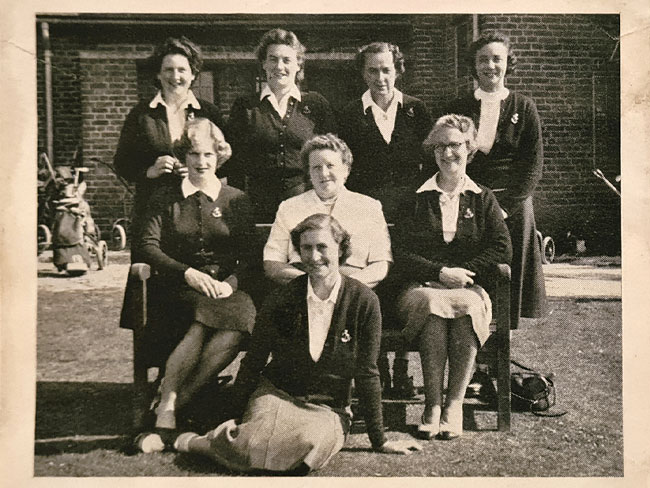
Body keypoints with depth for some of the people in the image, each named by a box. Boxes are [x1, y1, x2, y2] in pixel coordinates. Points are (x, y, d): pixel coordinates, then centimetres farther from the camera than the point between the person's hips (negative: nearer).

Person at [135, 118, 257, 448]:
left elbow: (249, 255, 9)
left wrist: (231, 283, -12)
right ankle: (167, 405, -33)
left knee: (242, 317, -34)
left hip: (226, 287, 1)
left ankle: (174, 399, -30)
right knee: (204, 318, -36)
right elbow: (148, 246, 3)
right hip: (179, 288, -1)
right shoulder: (166, 199, 16)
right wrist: (189, 273, -13)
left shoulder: (236, 200, 17)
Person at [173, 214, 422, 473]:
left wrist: (379, 441, 2)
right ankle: (194, 442, -2)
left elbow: (367, 374, -1)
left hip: (328, 410, 0)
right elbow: (253, 363, 6)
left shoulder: (363, 301, -7)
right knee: (253, 447, -32)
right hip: (275, 393, 0)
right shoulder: (282, 299, -4)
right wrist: (233, 417, 5)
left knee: (309, 446, -35)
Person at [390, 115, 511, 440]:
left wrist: (462, 273, -8)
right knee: (433, 304, -36)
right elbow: (401, 255, 4)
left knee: (468, 305, -35)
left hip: (469, 289, 1)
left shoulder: (483, 199, 17)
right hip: (421, 287, 0)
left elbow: (502, 249, 5)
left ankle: (454, 405, -30)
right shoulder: (416, 200, 14)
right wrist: (441, 273, -11)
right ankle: (432, 405, -34)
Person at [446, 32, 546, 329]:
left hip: (513, 207, 0)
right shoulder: (458, 109, 9)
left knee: (510, 276, 0)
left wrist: (506, 206, -11)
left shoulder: (524, 108, 7)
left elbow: (534, 164, 1)